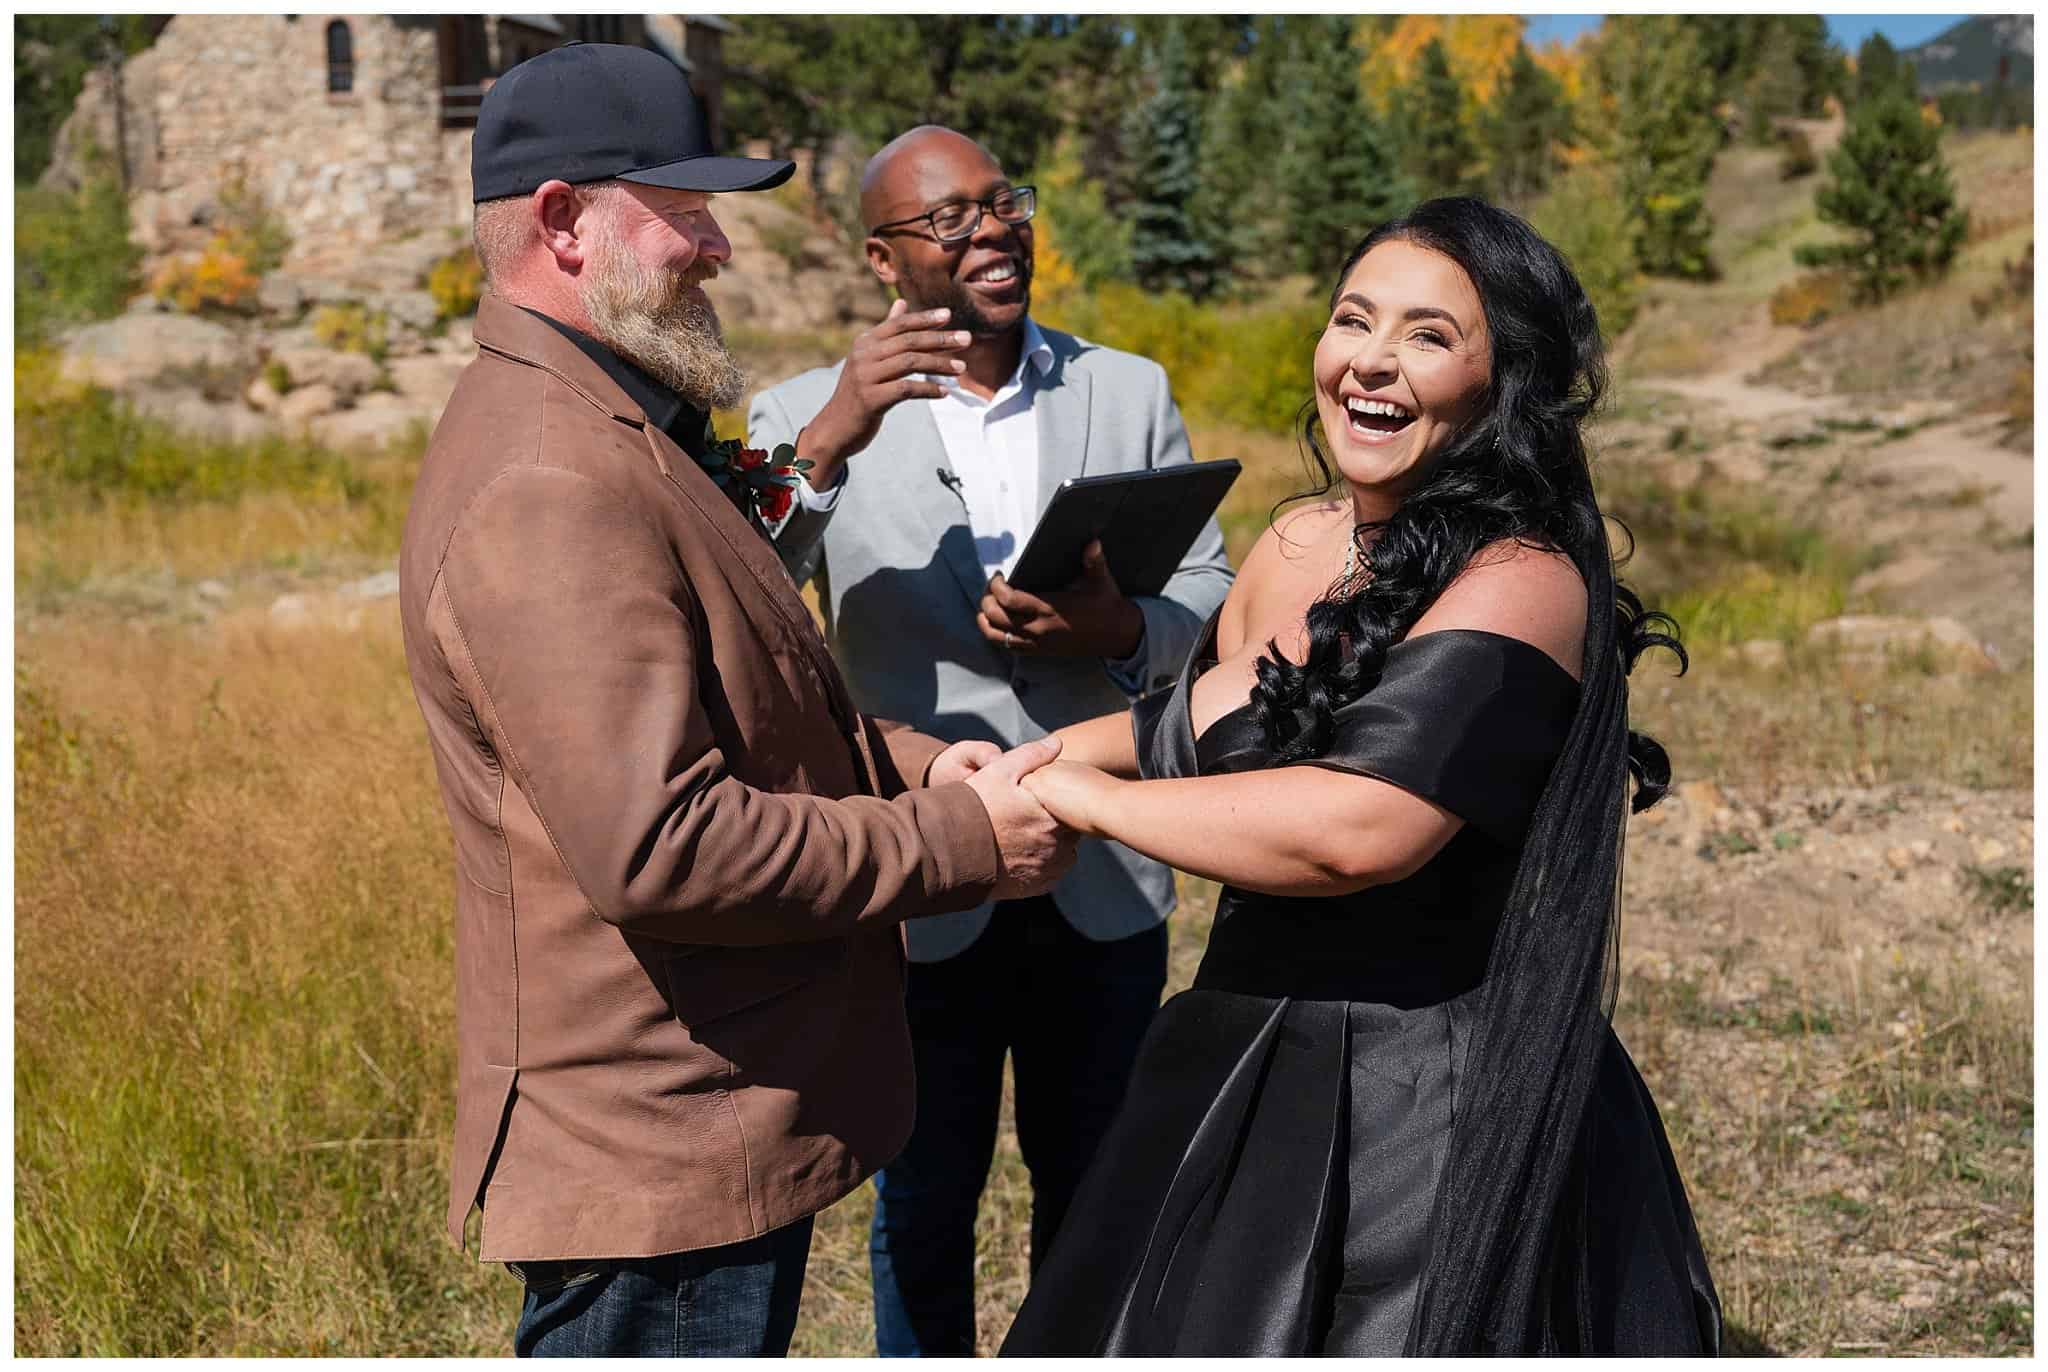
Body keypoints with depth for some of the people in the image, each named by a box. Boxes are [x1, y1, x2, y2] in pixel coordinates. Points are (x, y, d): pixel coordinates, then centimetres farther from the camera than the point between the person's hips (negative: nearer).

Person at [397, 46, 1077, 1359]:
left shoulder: (609, 436, 13)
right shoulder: (550, 487, -24)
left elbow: (733, 707, 21)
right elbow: (656, 847, -30)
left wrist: (906, 760, 2)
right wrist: (963, 843, -19)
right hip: (657, 1161, -11)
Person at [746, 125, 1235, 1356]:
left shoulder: (1132, 392, 3)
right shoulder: (811, 417, -6)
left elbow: (1211, 592, 3)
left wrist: (1121, 630, -20)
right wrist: (830, 442, -33)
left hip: (1103, 882, 3)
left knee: (1094, 1192, 20)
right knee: (925, 1201, 15)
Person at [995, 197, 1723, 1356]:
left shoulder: (1522, 582, -19)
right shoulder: (1296, 544, 5)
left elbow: (1355, 825, -31)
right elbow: (1202, 727, 22)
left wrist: (1080, 795, -20)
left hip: (1428, 1115, -8)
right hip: (1248, 1067, 8)